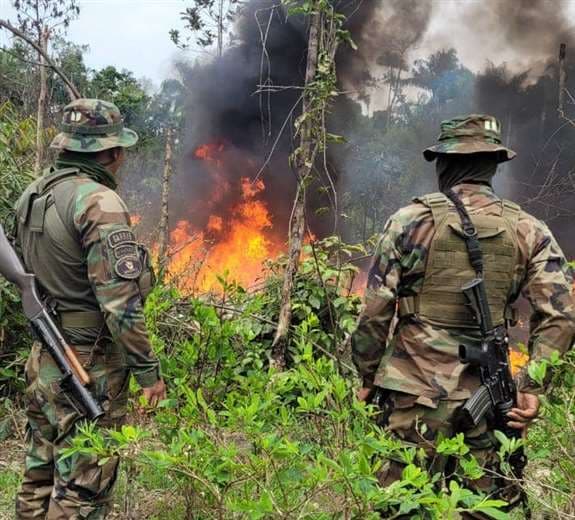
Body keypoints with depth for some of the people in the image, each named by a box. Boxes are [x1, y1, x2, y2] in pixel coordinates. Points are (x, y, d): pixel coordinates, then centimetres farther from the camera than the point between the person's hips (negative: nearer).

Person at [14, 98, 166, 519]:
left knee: (40, 480, 19)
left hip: (44, 361, 9)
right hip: (88, 369, -9)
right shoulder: (99, 203, -18)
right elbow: (120, 302, -22)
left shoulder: (33, 194, 8)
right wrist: (148, 370, -14)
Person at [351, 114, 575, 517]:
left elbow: (376, 311, -4)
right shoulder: (529, 231, 3)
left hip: (414, 396, -2)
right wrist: (532, 386, 2)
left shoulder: (411, 221, -4)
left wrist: (367, 377, 7)